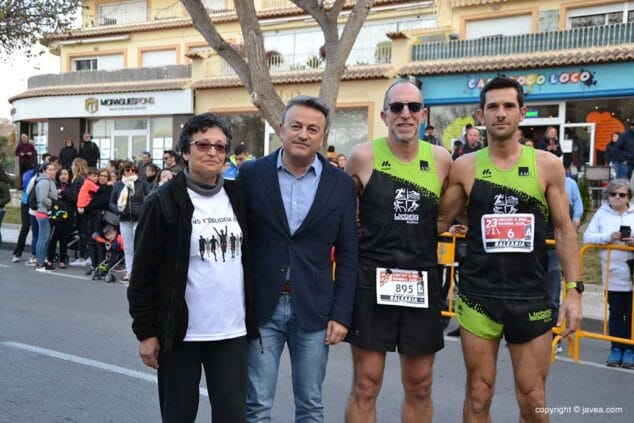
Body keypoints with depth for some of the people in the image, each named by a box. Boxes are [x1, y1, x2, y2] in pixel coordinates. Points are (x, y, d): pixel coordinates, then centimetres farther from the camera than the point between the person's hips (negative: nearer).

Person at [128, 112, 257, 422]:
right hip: (180, 332, -3)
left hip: (231, 332, 3)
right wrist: (145, 332, -8)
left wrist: (252, 319, 11)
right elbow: (143, 272, -6)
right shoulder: (164, 202, -6)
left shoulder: (238, 198, 7)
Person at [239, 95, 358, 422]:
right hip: (261, 307, 0)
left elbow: (347, 255, 2)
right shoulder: (251, 174, -2)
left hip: (314, 310, 1)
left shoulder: (341, 184, 1)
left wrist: (341, 314, -2)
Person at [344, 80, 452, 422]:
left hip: (422, 284, 3)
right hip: (372, 281, -2)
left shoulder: (440, 159, 2)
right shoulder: (364, 156, -6)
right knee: (365, 386, 4)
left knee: (420, 388, 13)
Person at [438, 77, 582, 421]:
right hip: (478, 295, 0)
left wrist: (574, 289, -1)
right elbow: (440, 221, 7)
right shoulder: (465, 167, 0)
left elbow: (564, 229, 5)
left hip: (532, 296, 0)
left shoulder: (547, 165, 1)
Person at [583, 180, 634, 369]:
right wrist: (608, 237, -16)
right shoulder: (602, 213, 5)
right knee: (615, 313, 6)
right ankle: (616, 349, 15)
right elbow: (587, 237, -2)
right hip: (613, 274, 0)